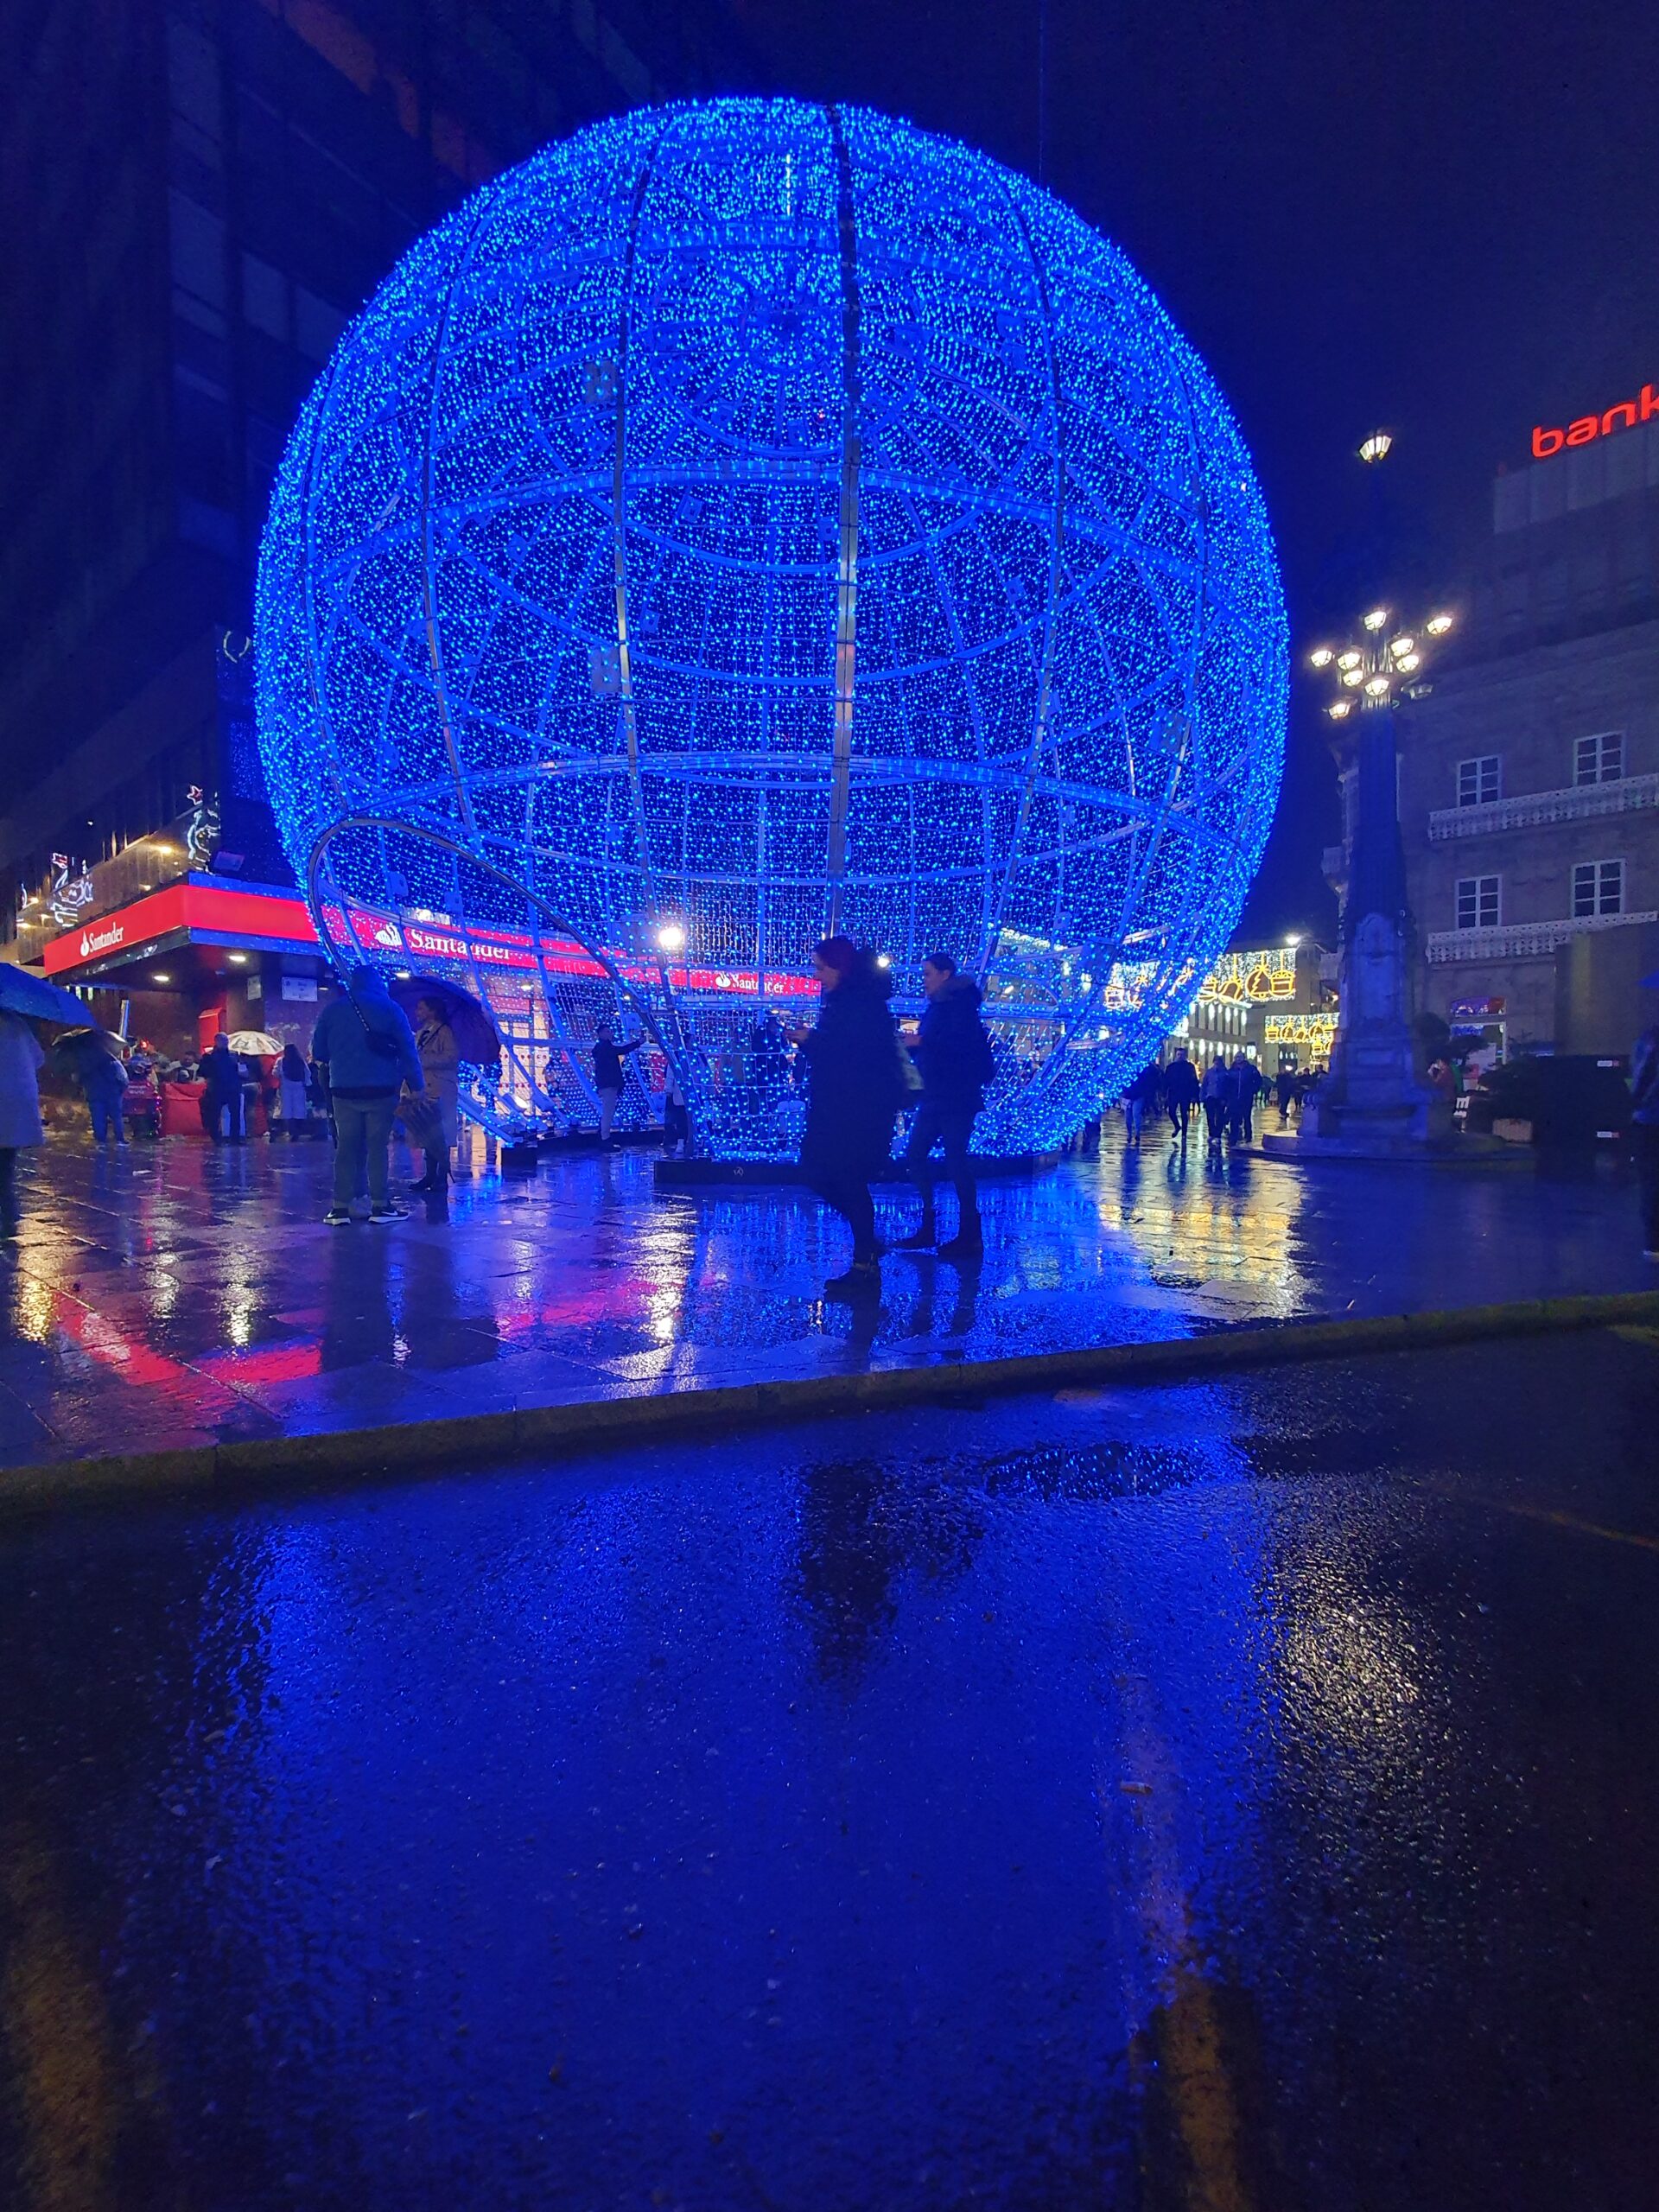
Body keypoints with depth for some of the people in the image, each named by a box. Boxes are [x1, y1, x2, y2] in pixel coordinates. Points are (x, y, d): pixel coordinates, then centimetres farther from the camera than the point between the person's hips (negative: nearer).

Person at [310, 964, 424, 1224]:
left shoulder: (332, 1009, 9)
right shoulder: (391, 1008, 2)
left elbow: (318, 1052, 11)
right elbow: (408, 1051, -2)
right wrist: (417, 1085, 1)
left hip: (343, 1090, 2)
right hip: (381, 1089, -2)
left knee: (346, 1146, 5)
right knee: (377, 1146, 2)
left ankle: (341, 1207, 2)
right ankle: (380, 1205, 0)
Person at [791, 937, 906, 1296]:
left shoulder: (863, 1003, -14)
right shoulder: (844, 1000, 16)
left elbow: (852, 1055, -22)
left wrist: (811, 1040, -17)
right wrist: (806, 1039, 10)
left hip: (861, 1108, -10)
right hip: (840, 1107, 10)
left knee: (848, 1180, -6)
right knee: (818, 1173, 10)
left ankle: (865, 1269, 2)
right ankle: (866, 1246, 21)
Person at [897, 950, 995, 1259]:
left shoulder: (961, 1005, -10)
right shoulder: (934, 1007, 15)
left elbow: (962, 1043, -24)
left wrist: (922, 1042, -23)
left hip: (957, 1097, -9)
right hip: (933, 1097, 9)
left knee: (956, 1160, -7)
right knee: (915, 1155, 8)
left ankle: (970, 1235, 3)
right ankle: (927, 1227, 17)